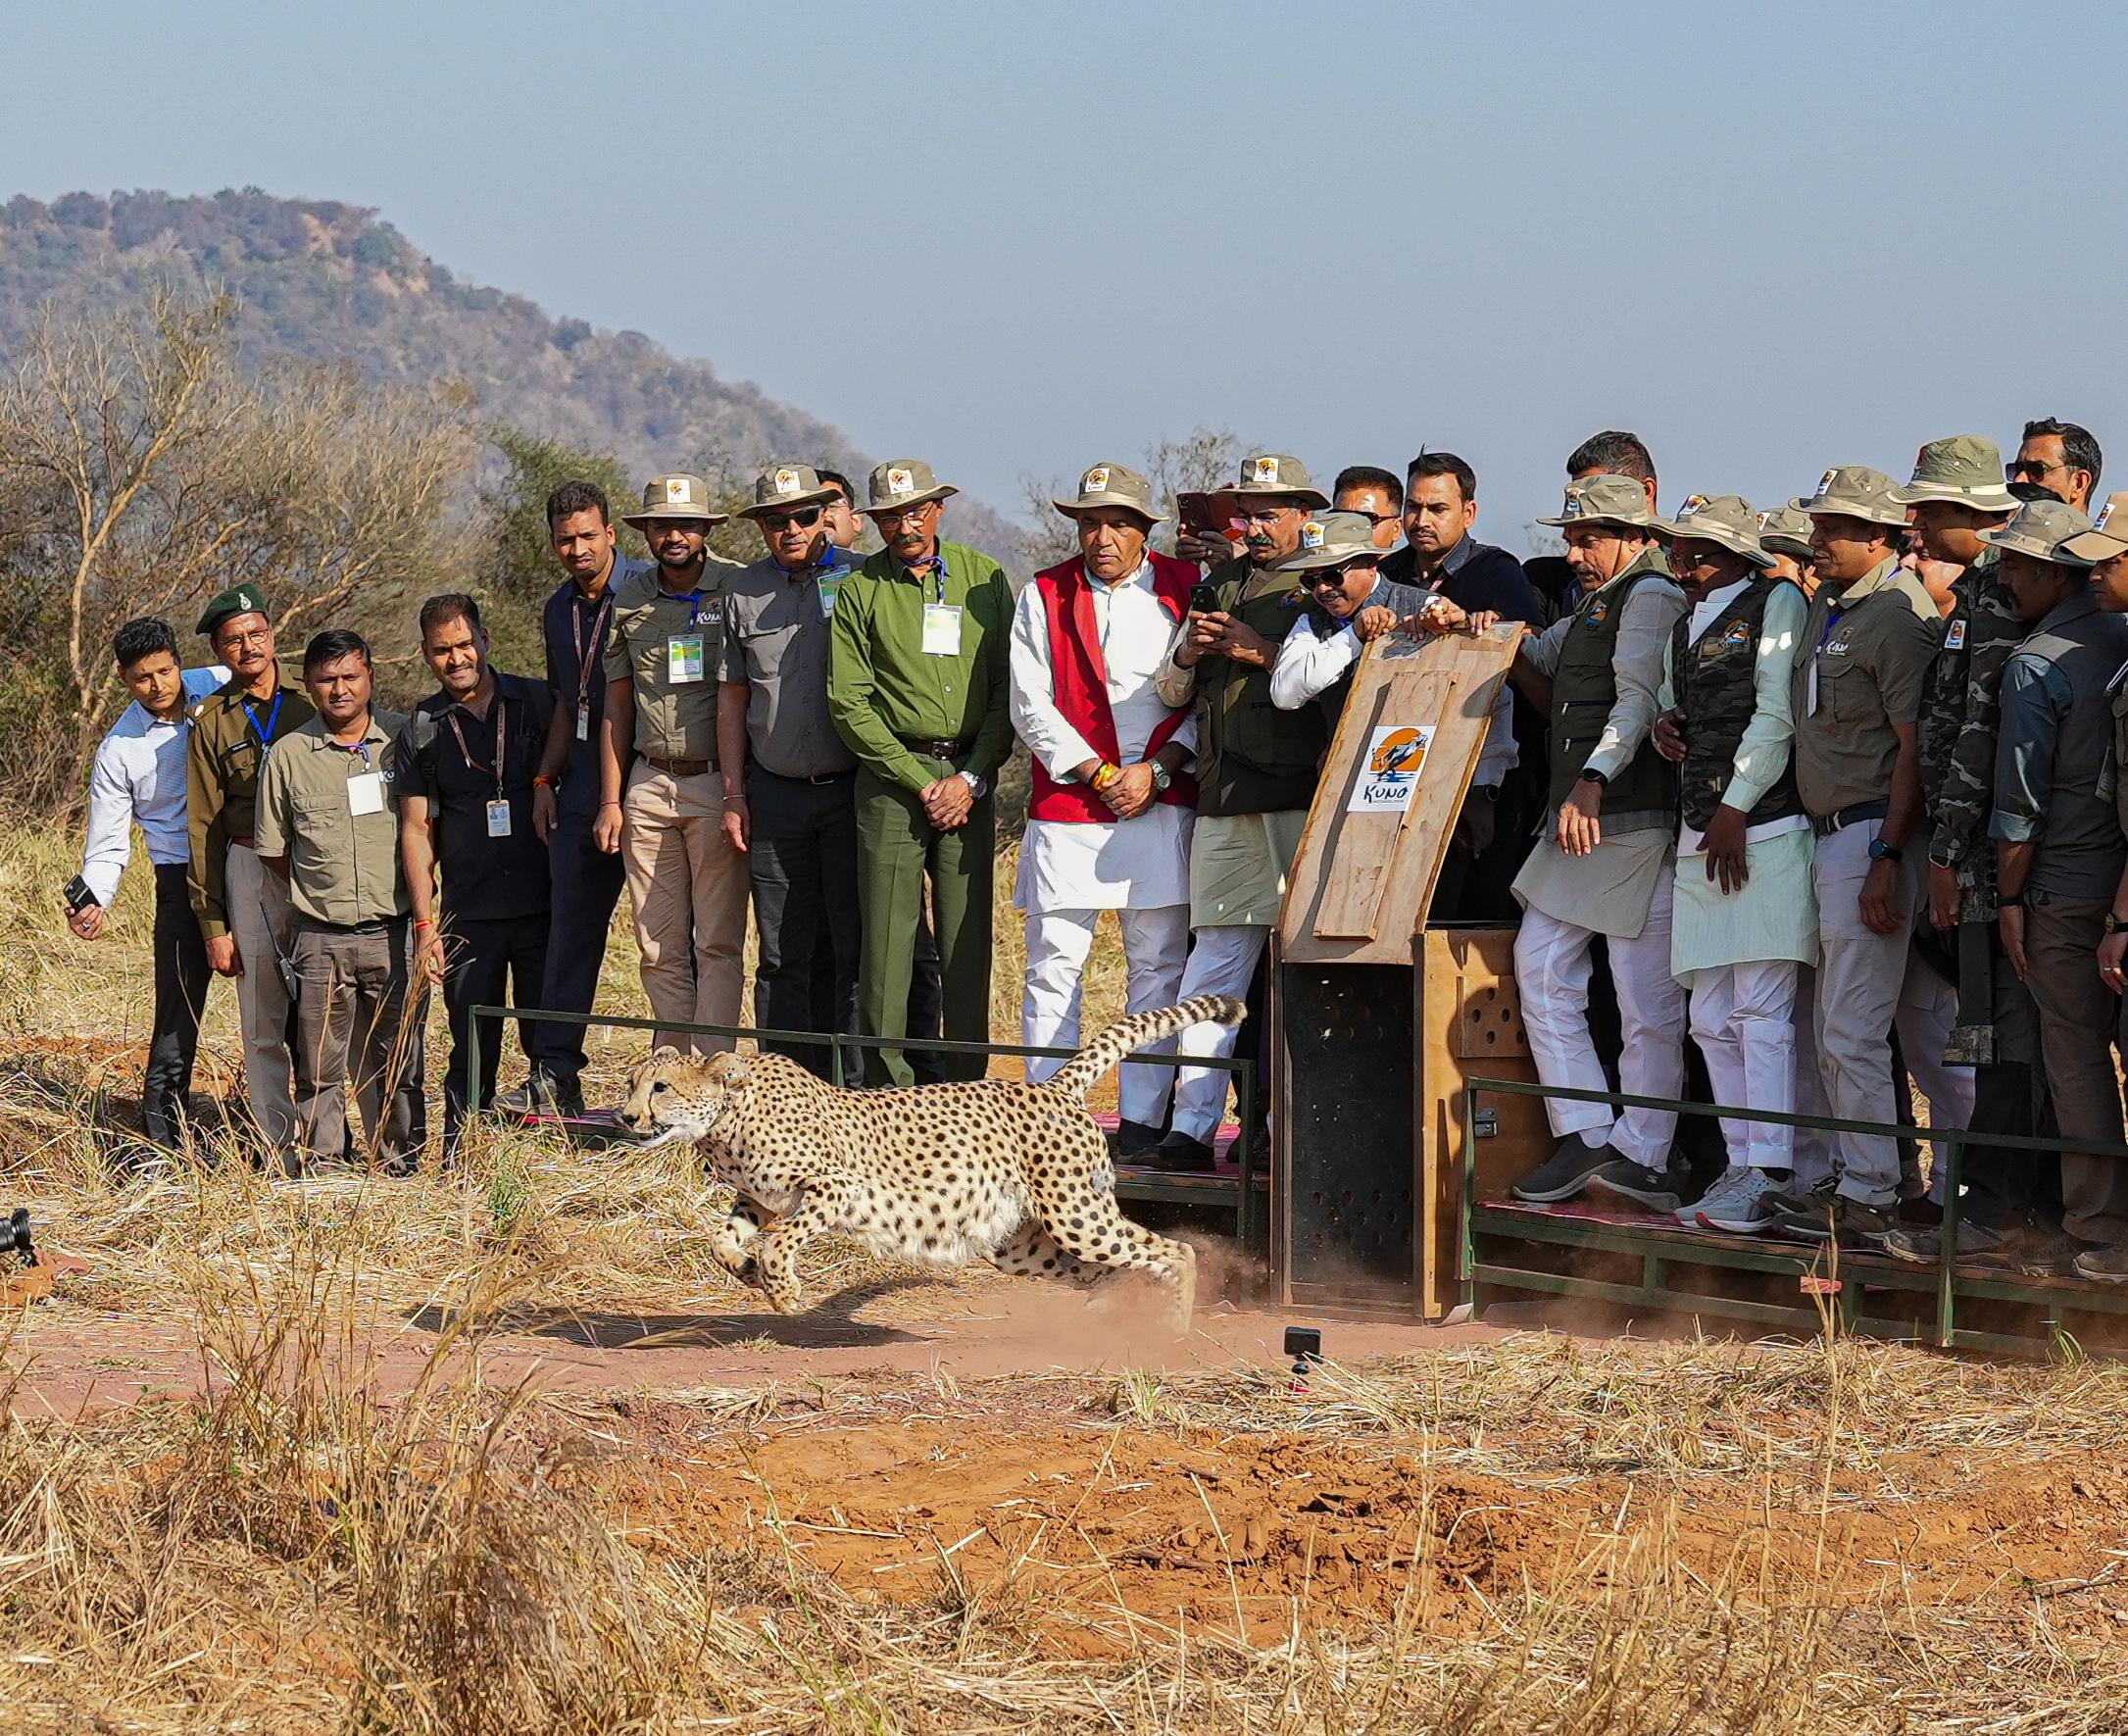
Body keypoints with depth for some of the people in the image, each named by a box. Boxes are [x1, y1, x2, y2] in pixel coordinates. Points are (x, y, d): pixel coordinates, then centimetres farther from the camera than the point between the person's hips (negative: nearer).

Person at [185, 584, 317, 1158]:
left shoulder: (309, 702, 7)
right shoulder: (211, 720, 7)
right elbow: (203, 826, 8)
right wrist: (213, 925, 3)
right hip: (252, 869, 0)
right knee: (263, 1020, -1)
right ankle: (279, 1146, 3)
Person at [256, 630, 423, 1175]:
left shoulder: (403, 739, 2)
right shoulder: (288, 756, 3)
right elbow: (274, 850, 10)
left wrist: (419, 907, 10)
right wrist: (317, 897, 7)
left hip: (393, 934, 0)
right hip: (321, 940, 0)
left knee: (396, 1059, 7)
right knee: (319, 1066, 4)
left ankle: (400, 1160, 17)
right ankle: (315, 1161, 13)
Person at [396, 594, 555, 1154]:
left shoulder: (539, 703, 6)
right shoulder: (421, 730, 8)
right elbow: (416, 829, 8)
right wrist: (424, 924, 1)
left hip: (543, 906, 0)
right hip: (468, 914, 0)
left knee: (550, 1045, -1)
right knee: (473, 1052, 2)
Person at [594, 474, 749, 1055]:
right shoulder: (629, 598, 11)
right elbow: (616, 706, 14)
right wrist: (610, 801, 9)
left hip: (716, 783, -4)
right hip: (648, 784, 4)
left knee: (718, 942, -5)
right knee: (658, 946, 4)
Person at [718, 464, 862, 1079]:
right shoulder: (743, 592, 10)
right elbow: (732, 696, 15)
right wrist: (734, 794, 9)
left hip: (851, 790, -3)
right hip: (775, 794, 3)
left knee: (854, 944, -4)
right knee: (783, 953, 3)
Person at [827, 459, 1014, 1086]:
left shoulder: (983, 577, 9)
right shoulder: (860, 592, 6)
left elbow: (1009, 688, 6)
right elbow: (848, 703, 1)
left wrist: (971, 778, -4)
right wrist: (920, 781, -6)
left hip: (970, 774, 1)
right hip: (891, 773, -1)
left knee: (968, 941, -1)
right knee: (886, 942, -5)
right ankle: (888, 1098, -2)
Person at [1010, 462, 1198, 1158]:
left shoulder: (1185, 591, 7)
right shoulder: (1044, 598, 8)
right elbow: (1030, 706, 2)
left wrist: (1157, 770, -8)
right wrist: (1100, 775, -7)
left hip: (1163, 807, 0)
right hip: (1067, 808, 0)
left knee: (1157, 965, 0)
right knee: (1054, 965, -3)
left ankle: (1141, 1121, 4)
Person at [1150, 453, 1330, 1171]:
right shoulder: (1220, 584, 21)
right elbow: (1170, 693, 23)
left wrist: (1266, 654, -14)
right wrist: (1185, 655, 2)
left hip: (1301, 797, -5)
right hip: (1224, 802, 5)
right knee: (1214, 960, 1)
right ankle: (1191, 1126, -1)